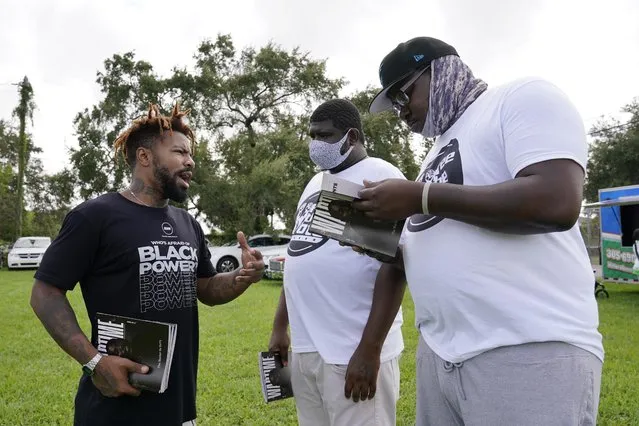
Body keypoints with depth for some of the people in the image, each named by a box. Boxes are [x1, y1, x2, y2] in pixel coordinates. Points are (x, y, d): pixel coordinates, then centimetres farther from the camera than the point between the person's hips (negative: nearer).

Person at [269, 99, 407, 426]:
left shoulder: (381, 177, -8)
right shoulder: (315, 183, 16)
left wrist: (369, 350, -19)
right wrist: (280, 327, 17)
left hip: (353, 353, -7)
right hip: (304, 348, 8)